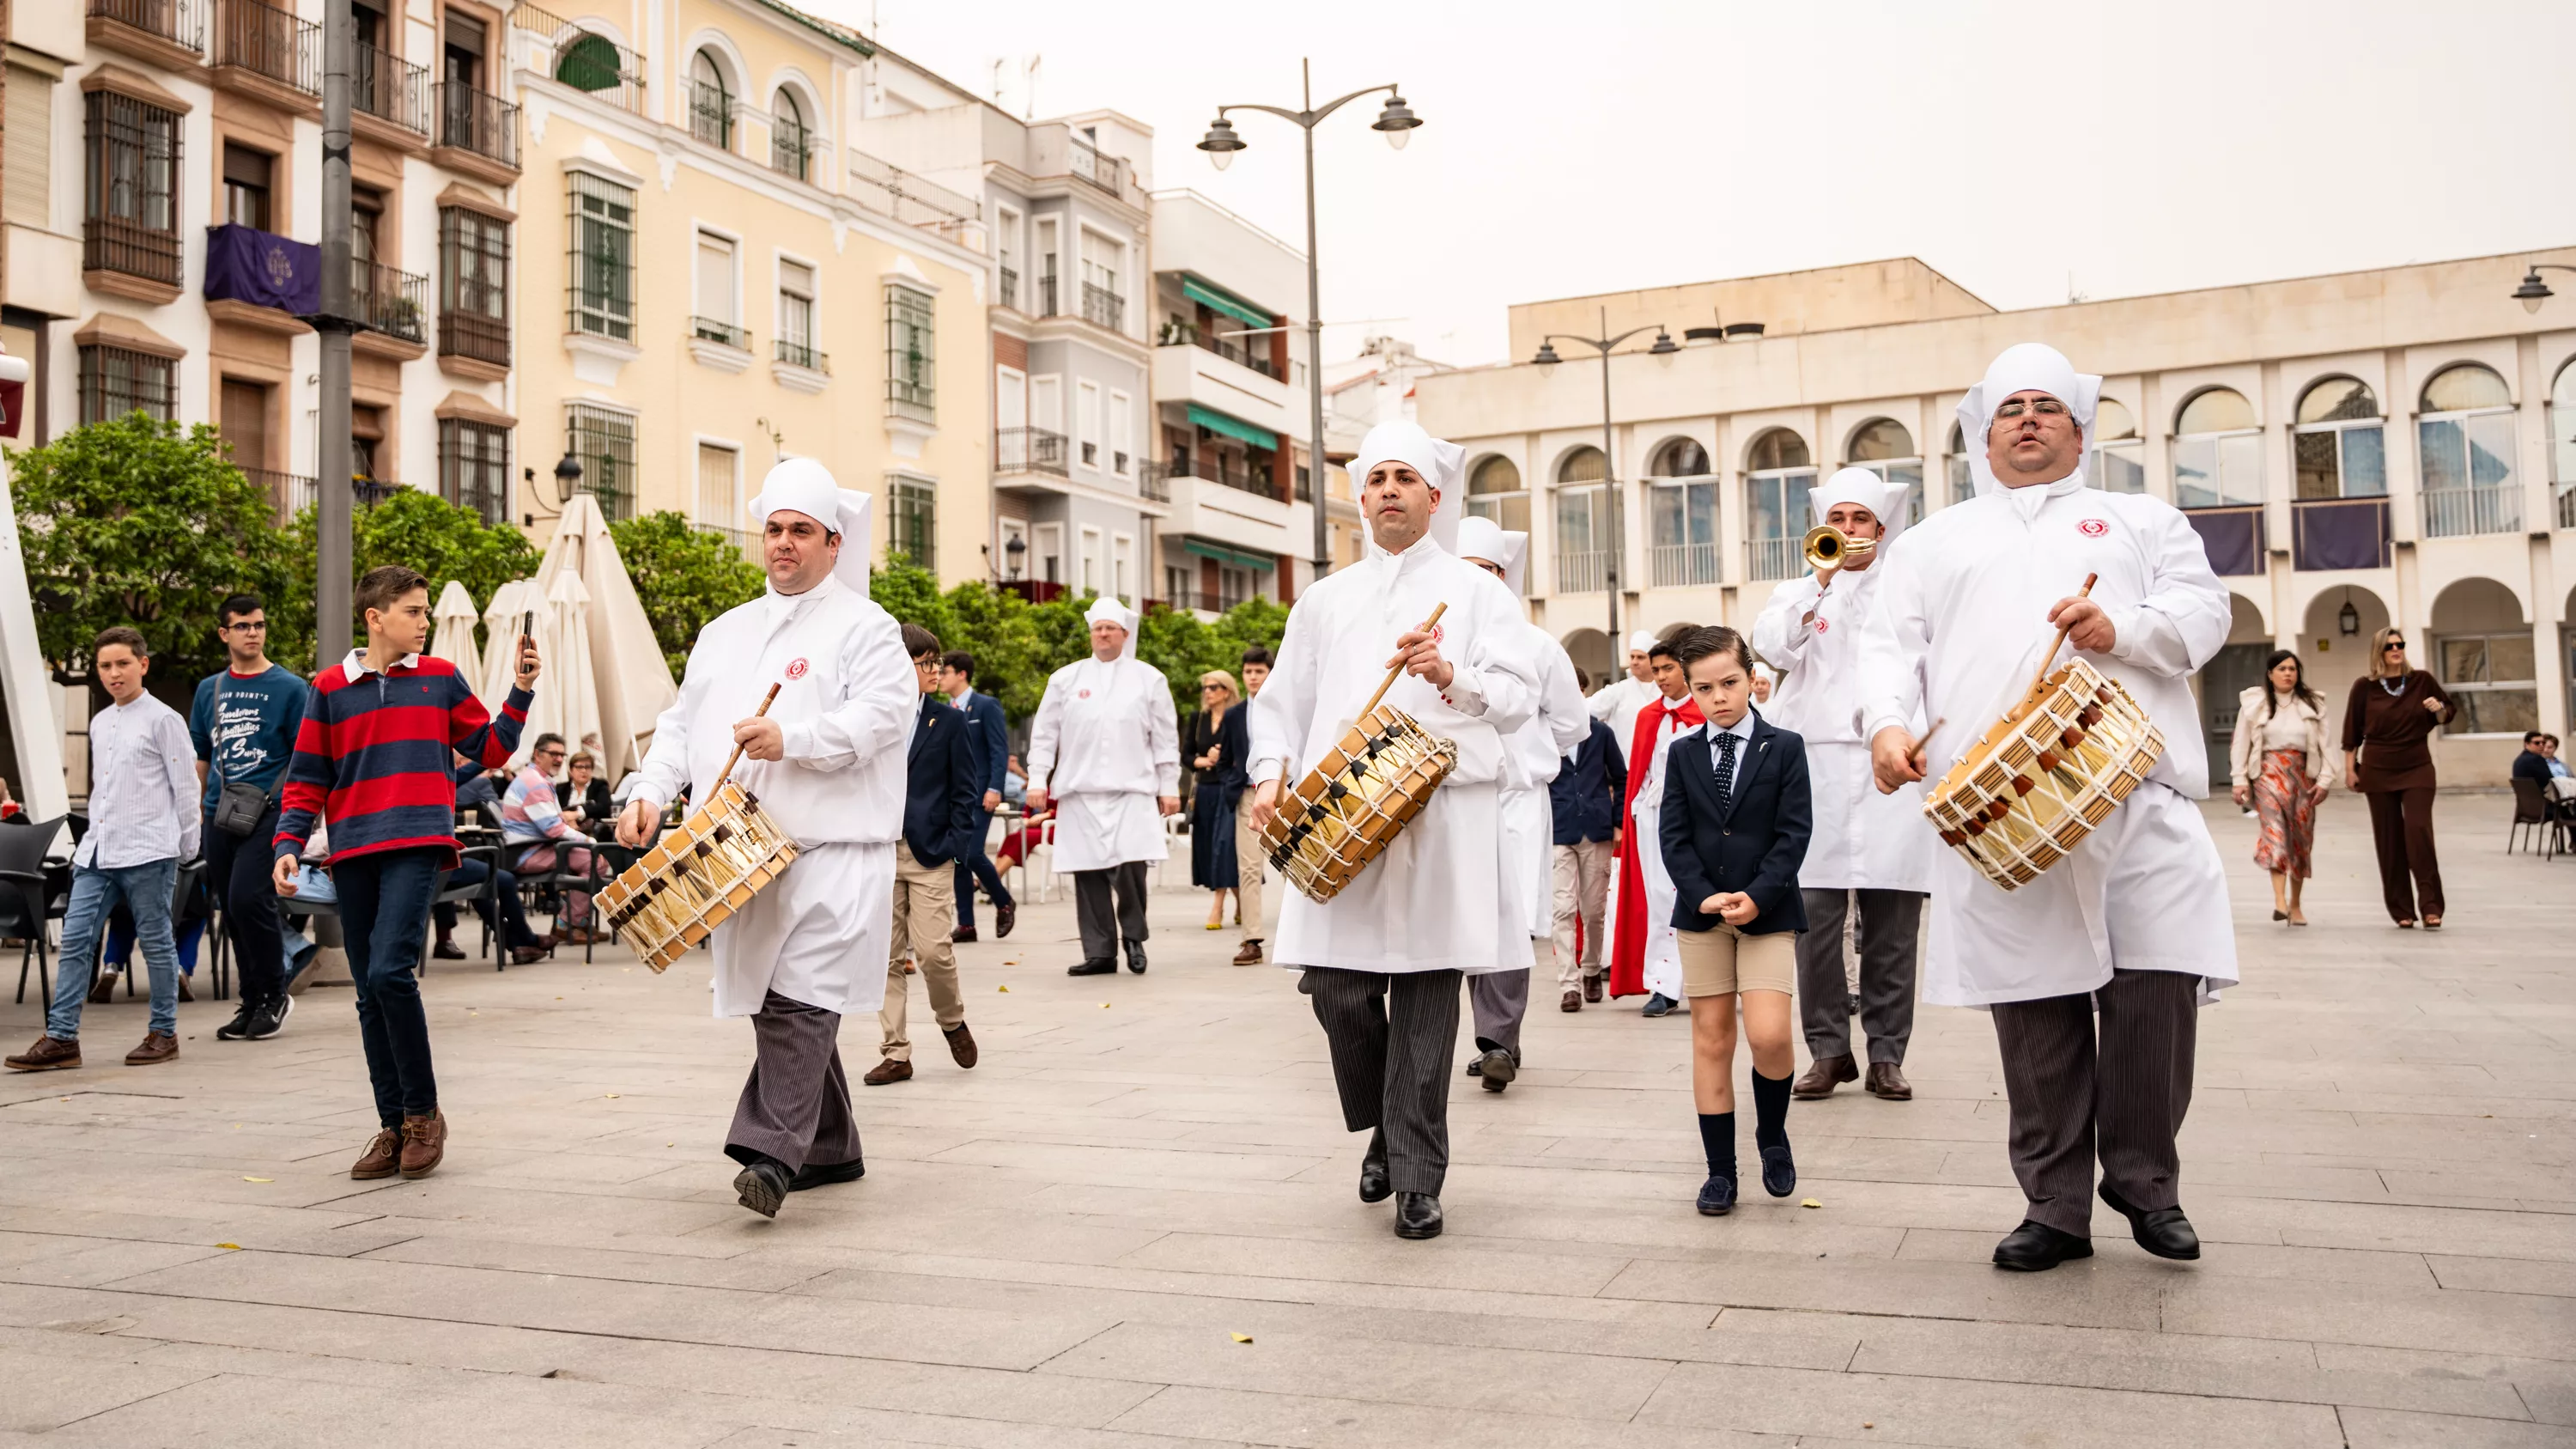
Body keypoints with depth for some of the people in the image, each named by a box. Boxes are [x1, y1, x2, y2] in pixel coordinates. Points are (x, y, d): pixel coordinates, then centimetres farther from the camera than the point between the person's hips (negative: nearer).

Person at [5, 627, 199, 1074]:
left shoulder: (163, 720, -5)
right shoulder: (99, 723, 16)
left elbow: (185, 787, -4)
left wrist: (187, 848, -2)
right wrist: (91, 839, 17)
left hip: (148, 852, -6)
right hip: (97, 853, 7)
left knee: (156, 943, 2)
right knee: (75, 940, 1)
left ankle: (163, 1033, 12)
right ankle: (60, 1038, 3)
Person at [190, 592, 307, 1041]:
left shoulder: (288, 687, 0)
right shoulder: (209, 690, 13)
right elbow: (201, 759, 19)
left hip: (269, 811, -5)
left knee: (248, 898, -18)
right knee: (232, 911, 8)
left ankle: (274, 995, -1)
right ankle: (251, 1003, 19)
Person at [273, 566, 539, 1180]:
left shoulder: (439, 677, 9)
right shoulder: (329, 688, 9)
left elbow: (490, 749, 14)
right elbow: (307, 779, 10)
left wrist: (521, 692, 3)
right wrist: (288, 844, -2)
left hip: (417, 845, -2)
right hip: (353, 853, 3)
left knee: (390, 973, -18)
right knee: (369, 993, 6)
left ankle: (424, 1113, -3)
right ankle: (393, 1128, 14)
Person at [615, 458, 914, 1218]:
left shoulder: (864, 627, 1)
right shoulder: (725, 632, 22)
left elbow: (883, 714, -14)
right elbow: (682, 722, 19)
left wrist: (792, 740, -26)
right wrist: (649, 791, 2)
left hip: (830, 847, -7)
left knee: (800, 997, -16)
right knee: (771, 997, 10)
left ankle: (774, 1154, -19)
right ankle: (830, 1149, 22)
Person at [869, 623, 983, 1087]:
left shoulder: (950, 721, 3)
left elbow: (966, 791, 3)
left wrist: (954, 847, -6)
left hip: (929, 855, -2)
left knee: (933, 949, -9)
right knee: (887, 956, 4)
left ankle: (953, 1021, 20)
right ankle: (895, 1053, 12)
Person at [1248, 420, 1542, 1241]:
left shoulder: (1476, 591, 11)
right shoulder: (1324, 600, 20)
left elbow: (1518, 697, 1)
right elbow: (1284, 700, 20)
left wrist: (1451, 675, -17)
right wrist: (1271, 772, 2)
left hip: (1443, 814, -2)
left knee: (1426, 993, -3)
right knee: (1337, 988, -4)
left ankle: (1417, 1177, 8)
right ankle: (1383, 1130, 23)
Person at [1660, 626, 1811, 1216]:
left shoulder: (1784, 748, 1)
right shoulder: (1683, 753, 7)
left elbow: (1794, 832, -5)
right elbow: (1673, 835, 2)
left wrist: (1758, 896, -16)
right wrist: (1703, 895, -12)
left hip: (1768, 909, -2)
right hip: (1700, 911, 2)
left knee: (1769, 1035, -13)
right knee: (1711, 1039, 4)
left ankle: (1772, 1135, 16)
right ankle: (1720, 1169, 12)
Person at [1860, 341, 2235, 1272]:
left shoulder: (2141, 521, 24)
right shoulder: (1938, 539, 25)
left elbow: (2203, 611, 10)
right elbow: (1892, 642, 12)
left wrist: (2122, 627, -11)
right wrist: (1888, 721, -8)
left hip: (2137, 786, 0)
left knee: (2157, 982, -7)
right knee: (2033, 1003, -1)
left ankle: (2144, 1179, 14)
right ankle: (2056, 1204, 11)